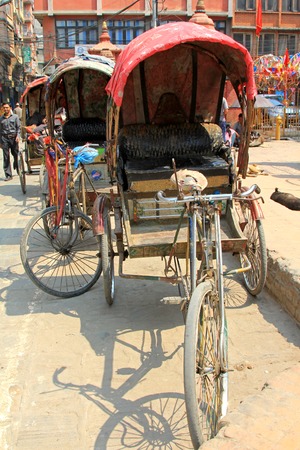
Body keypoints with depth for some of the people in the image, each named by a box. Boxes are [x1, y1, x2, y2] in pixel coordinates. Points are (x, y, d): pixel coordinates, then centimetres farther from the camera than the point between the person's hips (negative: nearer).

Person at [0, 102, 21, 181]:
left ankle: (19, 171, 29)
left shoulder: (15, 116, 6)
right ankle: (8, 175, -3)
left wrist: (18, 136, -12)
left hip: (13, 137, -1)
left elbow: (18, 127, 4)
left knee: (16, 155, 6)